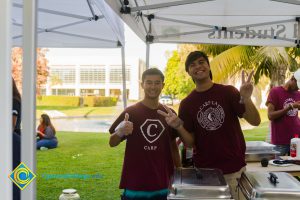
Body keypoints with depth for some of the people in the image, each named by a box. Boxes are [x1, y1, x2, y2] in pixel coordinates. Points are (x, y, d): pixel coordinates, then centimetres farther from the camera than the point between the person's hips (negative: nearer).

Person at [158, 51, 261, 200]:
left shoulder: (228, 92, -4)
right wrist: (178, 127, -19)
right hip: (203, 171, 1)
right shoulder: (186, 104, 0)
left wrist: (246, 99, -27)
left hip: (234, 169, -1)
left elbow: (255, 121, -9)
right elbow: (190, 143, 0)